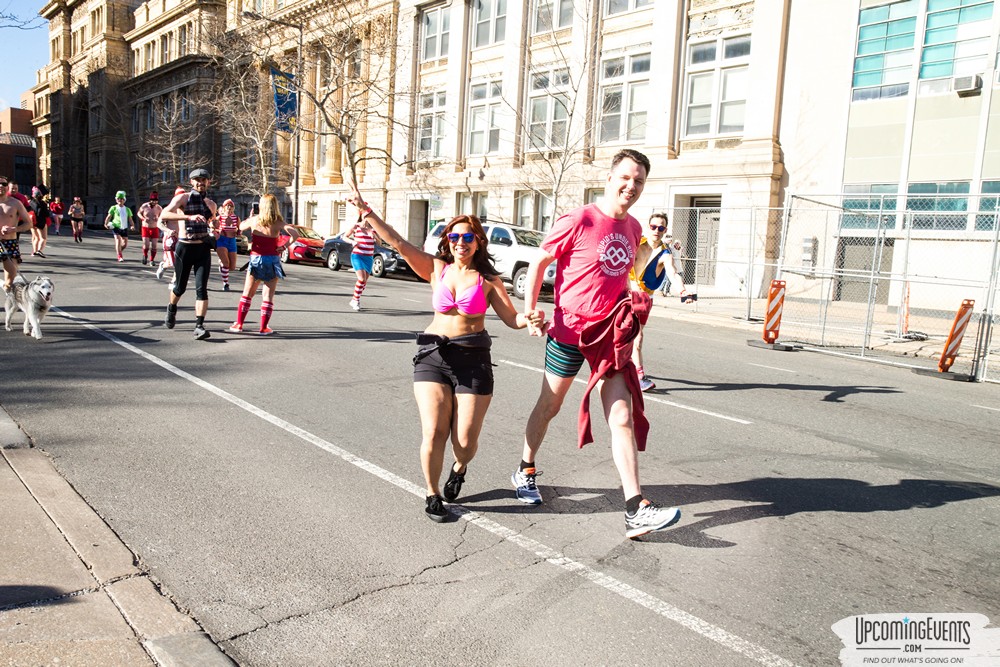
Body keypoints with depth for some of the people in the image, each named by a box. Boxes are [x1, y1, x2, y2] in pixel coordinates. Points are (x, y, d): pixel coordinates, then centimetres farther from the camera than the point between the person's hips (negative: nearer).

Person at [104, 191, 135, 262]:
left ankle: (118, 251, 35)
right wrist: (106, 223, -12)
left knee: (125, 244, 5)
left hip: (124, 228, 3)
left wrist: (132, 226, -7)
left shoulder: (127, 209, 11)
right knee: (118, 240, -17)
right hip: (116, 227, -3)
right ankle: (119, 257, -15)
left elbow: (130, 219, 10)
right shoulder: (114, 208, 4)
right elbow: (109, 217, 4)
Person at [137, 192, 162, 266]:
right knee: (146, 244, -12)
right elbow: (139, 213, 9)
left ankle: (152, 260, 13)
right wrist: (143, 218, -11)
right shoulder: (144, 206, -7)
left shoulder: (159, 208, -7)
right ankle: (145, 256, 15)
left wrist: (158, 218, -16)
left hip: (155, 229, 1)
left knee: (154, 245, -1)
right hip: (145, 228, -1)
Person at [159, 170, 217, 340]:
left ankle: (199, 326, -13)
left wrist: (213, 231, 8)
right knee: (180, 287, 11)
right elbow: (164, 214, -21)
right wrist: (189, 217, -34)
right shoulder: (183, 198, -4)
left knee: (201, 289, -10)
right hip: (184, 248, -2)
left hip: (203, 249, 2)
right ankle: (171, 309, 43)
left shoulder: (211, 204, 11)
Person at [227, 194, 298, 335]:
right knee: (268, 296, 6)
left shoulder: (254, 220, -1)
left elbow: (239, 228, 16)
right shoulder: (278, 223, -6)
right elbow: (295, 235, -17)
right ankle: (264, 328, 5)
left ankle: (238, 324, 13)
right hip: (272, 260, -1)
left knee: (247, 294, 14)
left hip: (256, 260, 1)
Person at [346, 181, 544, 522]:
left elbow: (511, 318, 0)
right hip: (433, 355, 1)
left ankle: (459, 469, 38)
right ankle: (433, 494, 15)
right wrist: (366, 210, -4)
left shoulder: (488, 279, 3)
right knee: (433, 433, -10)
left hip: (473, 359, -1)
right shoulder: (437, 269, 6)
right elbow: (398, 242, 1)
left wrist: (529, 319, -22)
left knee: (465, 441, 0)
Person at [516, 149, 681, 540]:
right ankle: (526, 470, 38)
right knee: (549, 406, 14)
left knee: (623, 419, -3)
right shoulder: (579, 221, -12)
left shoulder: (633, 228, 8)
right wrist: (529, 312, -13)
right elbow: (539, 263, -6)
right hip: (569, 330, -5)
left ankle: (636, 512, -3)